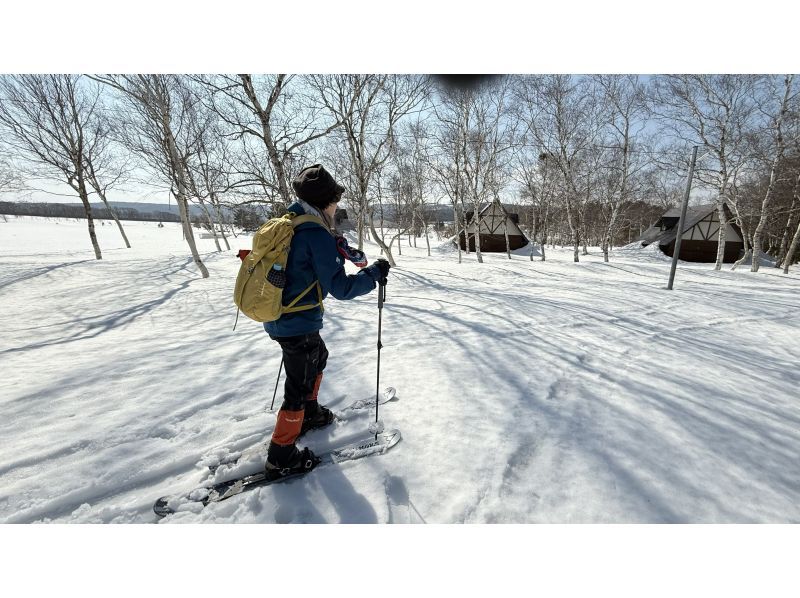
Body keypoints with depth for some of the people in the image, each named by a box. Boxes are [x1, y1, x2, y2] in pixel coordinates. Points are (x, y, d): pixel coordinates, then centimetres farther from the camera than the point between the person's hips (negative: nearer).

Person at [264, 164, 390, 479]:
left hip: (277, 318, 9)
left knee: (318, 358, 29)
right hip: (299, 325, -9)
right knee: (300, 386, 6)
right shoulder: (317, 235, -22)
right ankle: (281, 457, 22)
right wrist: (375, 273, -8)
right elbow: (341, 288, -21)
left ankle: (309, 413, 48)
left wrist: (337, 249, 13)